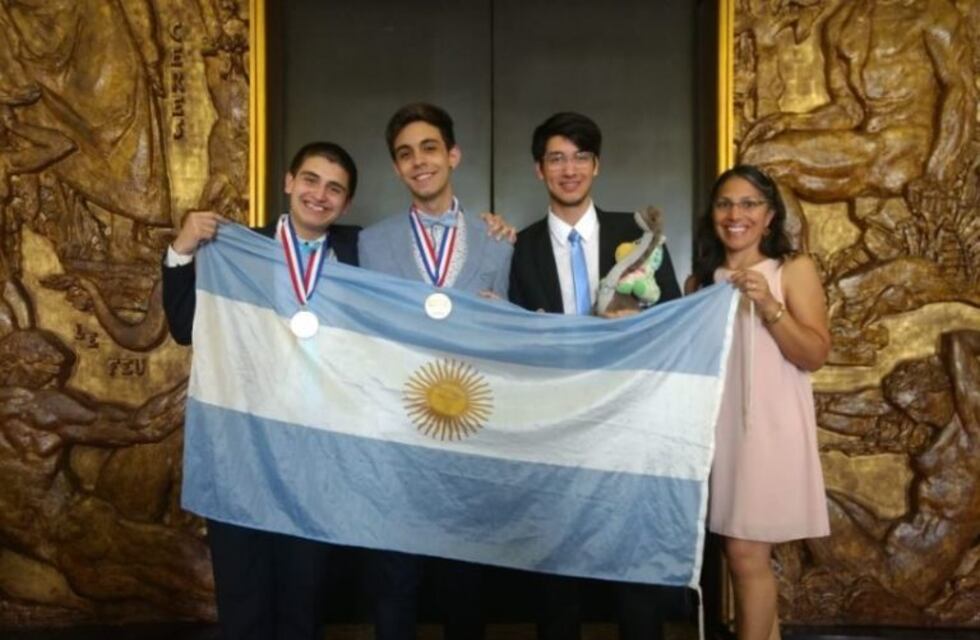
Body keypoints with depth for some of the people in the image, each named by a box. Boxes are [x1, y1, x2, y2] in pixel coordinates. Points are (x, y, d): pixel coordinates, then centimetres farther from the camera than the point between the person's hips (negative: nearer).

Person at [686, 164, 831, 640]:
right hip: (718, 429, 5)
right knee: (752, 559, 9)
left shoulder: (794, 270, -1)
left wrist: (769, 307, -21)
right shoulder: (700, 280, 11)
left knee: (746, 553, -7)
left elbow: (814, 355, -10)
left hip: (768, 429, -4)